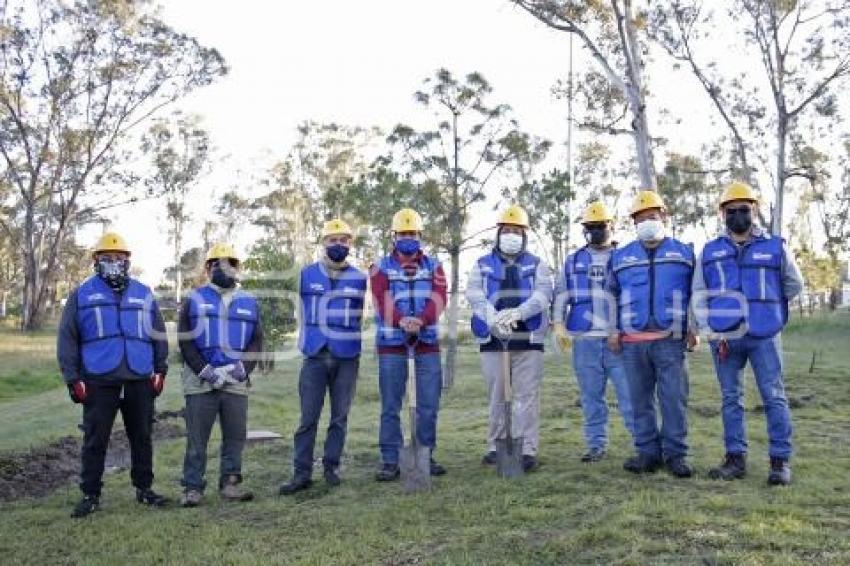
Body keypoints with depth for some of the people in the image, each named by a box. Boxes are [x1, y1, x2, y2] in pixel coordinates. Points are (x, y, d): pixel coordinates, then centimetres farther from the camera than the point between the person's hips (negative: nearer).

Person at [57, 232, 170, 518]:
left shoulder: (144, 294, 12)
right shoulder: (82, 294, 5)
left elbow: (159, 334, 16)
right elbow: (67, 339, 4)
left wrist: (160, 369, 9)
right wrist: (72, 378, -2)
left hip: (140, 381, 2)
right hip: (98, 381, -2)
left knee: (142, 437, 11)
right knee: (95, 440, 3)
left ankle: (144, 488, 23)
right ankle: (90, 494, 15)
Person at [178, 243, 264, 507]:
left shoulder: (249, 303, 12)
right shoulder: (194, 300, 7)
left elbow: (256, 342, 9)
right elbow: (185, 341, 1)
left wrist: (242, 369, -7)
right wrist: (204, 371, -10)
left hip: (236, 382, 2)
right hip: (200, 380, -2)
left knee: (235, 436, 5)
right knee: (197, 438, 1)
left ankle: (230, 483, 16)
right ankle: (192, 487, 8)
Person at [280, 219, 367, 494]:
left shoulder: (360, 278, 6)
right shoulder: (306, 274, 4)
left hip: (347, 358, 1)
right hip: (315, 356, -1)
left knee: (340, 416, 8)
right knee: (308, 417, -1)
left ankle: (332, 466, 21)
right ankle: (302, 472, 6)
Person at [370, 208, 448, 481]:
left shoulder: (433, 266, 11)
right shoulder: (381, 268, 6)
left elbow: (438, 299, -5)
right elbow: (383, 301, -10)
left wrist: (421, 319, -25)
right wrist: (402, 320, -30)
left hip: (428, 342, 2)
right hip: (391, 343, -2)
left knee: (429, 405, 6)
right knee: (390, 406, 1)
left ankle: (426, 456, 19)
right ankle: (390, 461, 8)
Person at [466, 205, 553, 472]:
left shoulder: (537, 265, 10)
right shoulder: (482, 265, 12)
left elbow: (543, 294, -7)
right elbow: (474, 295, -5)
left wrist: (518, 312, -26)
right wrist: (493, 317, -25)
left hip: (528, 340, -1)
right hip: (493, 340, 1)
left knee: (527, 397, -3)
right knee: (497, 397, 9)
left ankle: (527, 449, 0)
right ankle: (496, 446, 19)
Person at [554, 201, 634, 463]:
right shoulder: (573, 260, 14)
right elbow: (561, 294, 16)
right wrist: (559, 324, 5)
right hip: (584, 340, 3)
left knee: (629, 394, -4)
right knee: (591, 396, 8)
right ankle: (596, 444, 16)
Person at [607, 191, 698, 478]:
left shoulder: (684, 253, 9)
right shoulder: (621, 257, 13)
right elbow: (611, 295, 18)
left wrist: (694, 329, 2)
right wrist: (614, 329, 8)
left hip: (670, 341, -2)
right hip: (632, 343, 2)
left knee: (673, 398, -3)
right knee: (640, 399, 6)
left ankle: (675, 453, 5)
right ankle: (647, 451, 14)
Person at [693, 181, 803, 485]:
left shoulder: (775, 247, 4)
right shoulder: (710, 251, 8)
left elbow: (794, 285, 17)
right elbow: (699, 296, 7)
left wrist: (765, 304, 14)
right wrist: (711, 331, -2)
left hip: (764, 337, -2)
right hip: (724, 338, 2)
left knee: (774, 397, -1)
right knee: (731, 399, 8)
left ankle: (780, 460, 7)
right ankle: (735, 458, 15)